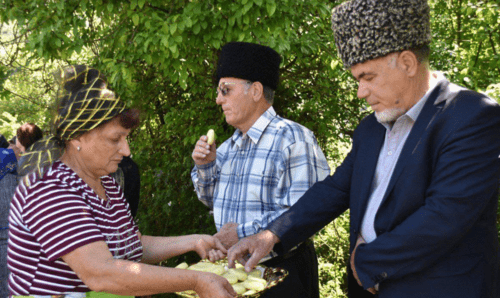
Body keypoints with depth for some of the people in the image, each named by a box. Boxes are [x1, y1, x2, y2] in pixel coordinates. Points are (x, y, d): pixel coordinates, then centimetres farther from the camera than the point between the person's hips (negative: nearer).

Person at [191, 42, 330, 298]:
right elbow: (213, 201, 18)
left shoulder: (292, 138, -15)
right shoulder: (228, 147, 9)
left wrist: (243, 233, -23)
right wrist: (205, 166, 0)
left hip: (281, 270, -7)